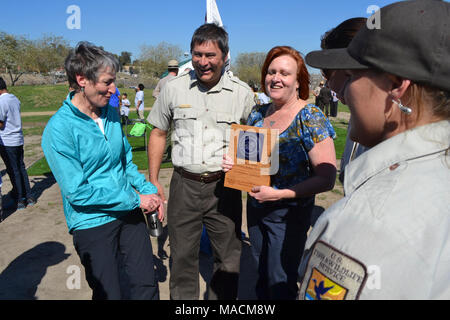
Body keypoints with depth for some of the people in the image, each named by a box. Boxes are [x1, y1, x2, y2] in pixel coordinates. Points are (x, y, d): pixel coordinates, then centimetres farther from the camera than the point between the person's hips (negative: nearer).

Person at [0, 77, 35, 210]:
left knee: (13, 171, 2)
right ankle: (29, 197, 19)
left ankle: (20, 200, 10)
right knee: (21, 168, 14)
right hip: (19, 139, 7)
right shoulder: (15, 99, 6)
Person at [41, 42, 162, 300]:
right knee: (109, 294, 13)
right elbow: (78, 192, -20)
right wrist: (136, 200, -18)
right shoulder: (59, 129, -19)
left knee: (147, 285, 14)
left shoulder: (111, 112, 2)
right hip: (93, 223, -5)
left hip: (130, 213, 6)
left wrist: (150, 190, -1)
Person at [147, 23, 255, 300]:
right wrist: (153, 180, 6)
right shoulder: (174, 88, 2)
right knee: (182, 256, 14)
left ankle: (222, 298, 37)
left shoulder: (242, 93, -2)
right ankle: (183, 298, 37)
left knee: (229, 258, 12)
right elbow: (158, 133, 10)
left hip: (225, 186, 0)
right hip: (184, 184, 1)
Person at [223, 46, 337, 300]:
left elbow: (327, 178, -18)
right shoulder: (258, 114, 2)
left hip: (290, 212, -5)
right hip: (255, 207, 6)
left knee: (281, 285, 10)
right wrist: (232, 162, -7)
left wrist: (279, 194, -23)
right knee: (262, 278, 22)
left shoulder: (310, 117, -15)